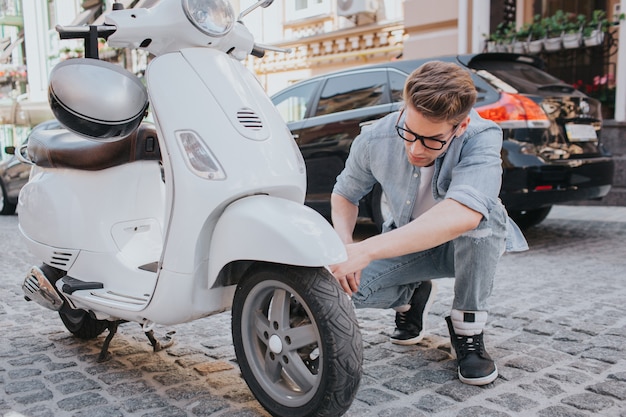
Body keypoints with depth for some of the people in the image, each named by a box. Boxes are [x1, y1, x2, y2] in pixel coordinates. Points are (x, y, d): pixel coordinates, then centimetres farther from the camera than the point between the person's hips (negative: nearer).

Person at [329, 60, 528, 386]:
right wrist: (343, 245, -24)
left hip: (471, 247, -2)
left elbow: (462, 215, -51)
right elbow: (345, 193, -2)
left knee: (483, 214, -38)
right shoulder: (375, 139, -21)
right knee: (344, 284, -23)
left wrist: (366, 250, -56)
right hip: (408, 245, 3)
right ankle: (413, 295, 12)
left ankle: (467, 330, -14)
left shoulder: (481, 137, -32)